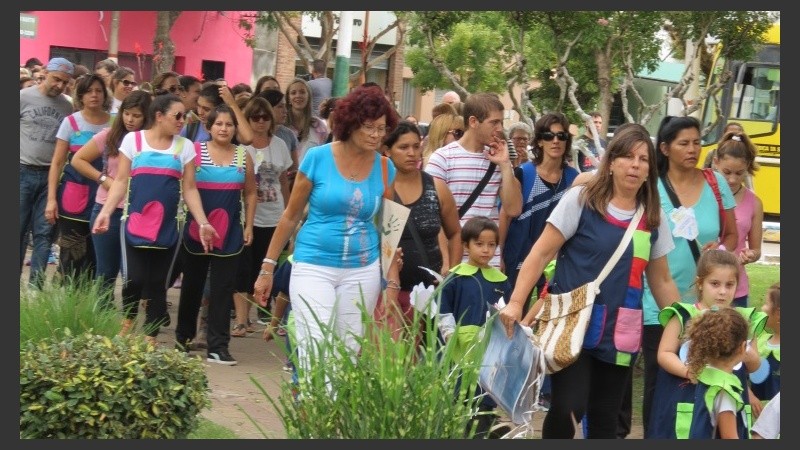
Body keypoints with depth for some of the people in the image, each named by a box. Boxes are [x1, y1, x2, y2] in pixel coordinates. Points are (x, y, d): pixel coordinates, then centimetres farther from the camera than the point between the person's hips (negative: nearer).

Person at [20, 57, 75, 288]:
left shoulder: (67, 106, 6)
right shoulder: (24, 97, -2)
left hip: (51, 175, 2)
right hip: (24, 172, -2)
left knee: (44, 233, 2)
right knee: (19, 230, 2)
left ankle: (35, 286, 8)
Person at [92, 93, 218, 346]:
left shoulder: (185, 146, 7)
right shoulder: (133, 140, 3)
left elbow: (189, 189, 7)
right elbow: (121, 181, 1)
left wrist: (203, 223, -3)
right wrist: (106, 211, -12)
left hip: (167, 227, 2)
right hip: (135, 224, -2)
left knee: (157, 283, 3)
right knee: (134, 280, -10)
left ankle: (150, 338, 13)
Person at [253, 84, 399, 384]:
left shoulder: (384, 168, 2)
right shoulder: (318, 158, -6)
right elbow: (291, 216, 1)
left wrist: (392, 283, 1)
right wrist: (267, 269, 2)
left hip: (363, 270, 3)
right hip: (313, 266, -3)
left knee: (350, 353, 8)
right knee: (316, 351, -13)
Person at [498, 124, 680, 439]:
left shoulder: (653, 218, 8)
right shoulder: (582, 200, -4)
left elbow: (661, 281, 16)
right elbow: (542, 253, -4)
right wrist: (516, 302, -11)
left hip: (620, 336, 4)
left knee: (605, 422, 9)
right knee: (568, 408, -17)